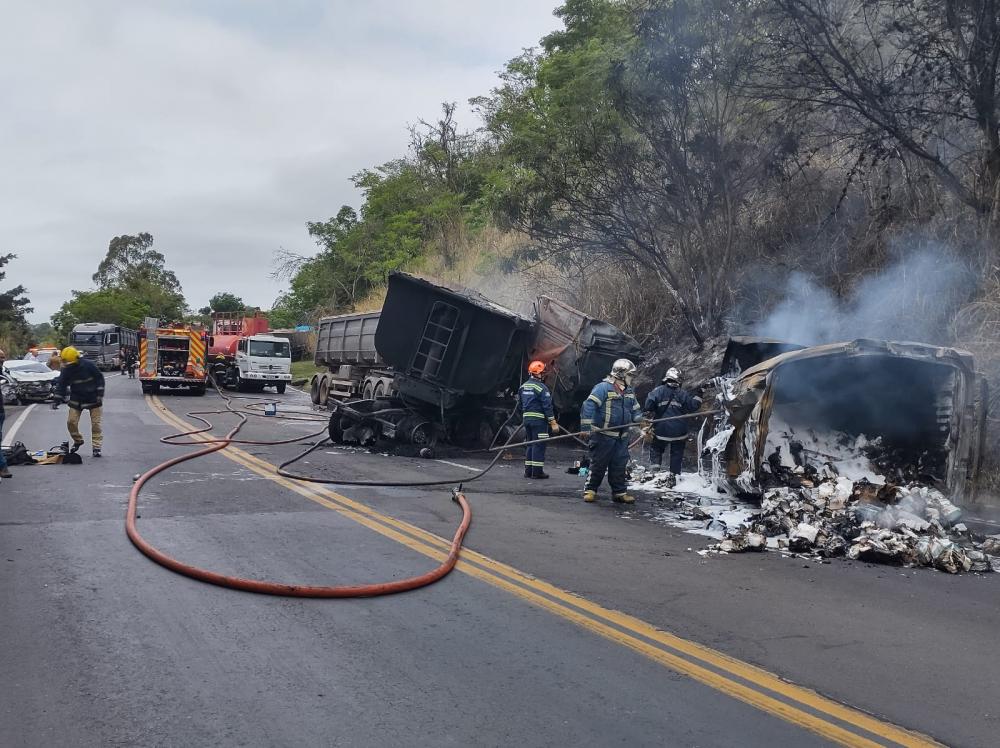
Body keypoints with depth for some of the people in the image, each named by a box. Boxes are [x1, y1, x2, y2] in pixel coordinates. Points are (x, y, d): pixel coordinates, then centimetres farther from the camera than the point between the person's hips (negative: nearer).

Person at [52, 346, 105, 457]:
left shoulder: (88, 365, -16)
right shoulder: (66, 370, -7)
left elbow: (100, 378, -8)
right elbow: (61, 385, 0)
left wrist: (100, 394, -12)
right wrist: (57, 401, -8)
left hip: (93, 398, -3)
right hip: (76, 399, 3)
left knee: (96, 423, -3)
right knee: (71, 421, -3)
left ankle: (96, 447, 4)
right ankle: (77, 440, 23)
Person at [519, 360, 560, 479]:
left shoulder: (523, 386, 11)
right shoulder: (541, 388, -13)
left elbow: (520, 405, 17)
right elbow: (547, 406, -15)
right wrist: (553, 422, -12)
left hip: (526, 419, 7)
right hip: (539, 420, -7)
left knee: (529, 444, 14)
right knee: (539, 445, -3)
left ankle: (528, 471, 16)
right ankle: (537, 471, -2)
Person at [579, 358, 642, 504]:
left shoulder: (629, 391, 13)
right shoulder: (603, 387, -13)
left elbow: (635, 410, 22)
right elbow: (589, 406, -20)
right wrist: (586, 427, -25)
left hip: (621, 436, 7)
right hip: (603, 435, -7)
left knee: (620, 465, 10)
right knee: (598, 464, -1)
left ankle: (619, 492, 19)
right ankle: (590, 490, 11)